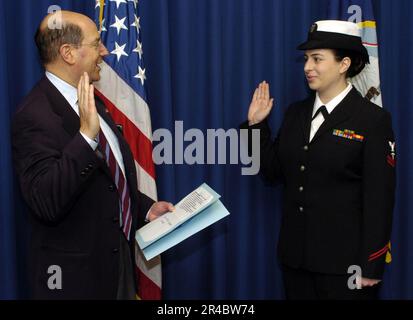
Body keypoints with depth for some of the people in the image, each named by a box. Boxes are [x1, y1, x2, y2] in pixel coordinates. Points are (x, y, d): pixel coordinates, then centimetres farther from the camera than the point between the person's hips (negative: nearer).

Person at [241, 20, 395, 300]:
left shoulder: (374, 119, -10)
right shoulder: (296, 113, 7)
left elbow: (379, 199, -11)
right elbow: (274, 171, 10)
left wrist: (370, 267, -12)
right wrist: (257, 124, -1)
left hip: (344, 260, -5)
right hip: (295, 255, 5)